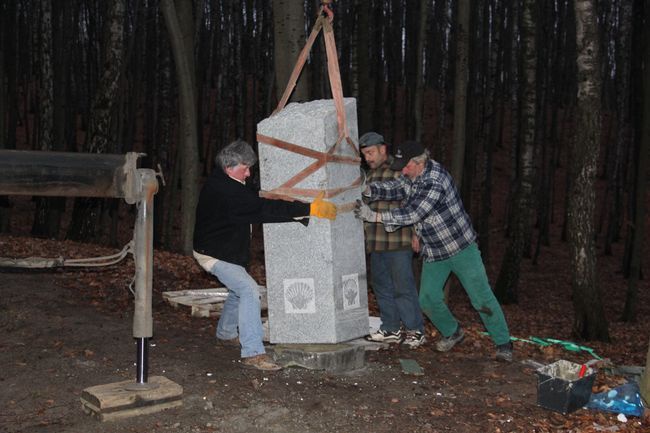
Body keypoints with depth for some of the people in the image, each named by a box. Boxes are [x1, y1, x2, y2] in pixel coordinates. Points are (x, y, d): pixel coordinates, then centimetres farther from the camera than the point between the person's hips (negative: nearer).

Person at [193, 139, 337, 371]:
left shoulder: (220, 183, 4)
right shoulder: (226, 191, -29)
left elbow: (257, 203, 8)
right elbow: (264, 209, -35)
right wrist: (308, 209, -37)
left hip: (226, 251, 11)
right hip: (214, 254, -11)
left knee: (239, 289, 25)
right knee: (249, 291, -21)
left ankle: (226, 334, 45)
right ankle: (252, 353, -22)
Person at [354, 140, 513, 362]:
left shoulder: (435, 182, -28)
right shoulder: (412, 177, 2)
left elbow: (412, 213, -32)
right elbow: (394, 188, -5)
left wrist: (374, 216, -32)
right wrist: (365, 189, -22)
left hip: (460, 247, -7)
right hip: (433, 252, 8)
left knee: (481, 298, 0)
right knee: (428, 300, 4)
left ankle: (503, 344, 15)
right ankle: (452, 333, 30)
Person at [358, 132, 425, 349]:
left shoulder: (400, 171, -7)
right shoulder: (370, 175, 17)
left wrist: (416, 234, -12)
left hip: (398, 240, -8)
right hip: (375, 241, 8)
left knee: (403, 286, -3)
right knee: (381, 285, 12)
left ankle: (415, 330, 8)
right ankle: (391, 329, 22)